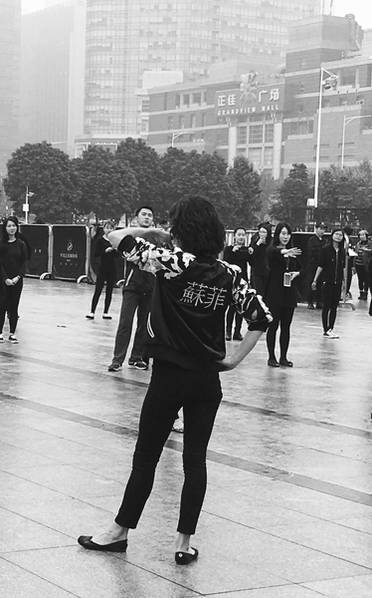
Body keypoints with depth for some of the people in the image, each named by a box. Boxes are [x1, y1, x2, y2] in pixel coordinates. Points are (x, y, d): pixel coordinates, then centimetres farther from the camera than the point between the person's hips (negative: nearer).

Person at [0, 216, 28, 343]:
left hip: (17, 280, 2)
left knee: (14, 307, 5)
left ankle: (12, 333, 12)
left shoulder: (21, 244, 3)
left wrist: (18, 277, -11)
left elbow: (24, 263, 2)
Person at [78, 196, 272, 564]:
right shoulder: (229, 275, -2)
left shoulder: (171, 262, -13)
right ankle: (184, 542, 12)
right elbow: (262, 317, -1)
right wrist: (235, 358, 3)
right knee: (195, 459, 9)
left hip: (169, 377, -3)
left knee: (146, 455, 8)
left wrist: (146, 230, 10)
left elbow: (117, 238, -7)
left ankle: (120, 532, 21)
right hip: (208, 381, 3)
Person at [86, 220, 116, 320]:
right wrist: (106, 250, -22)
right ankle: (92, 312, -2)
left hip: (112, 269, 4)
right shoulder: (100, 240, -3)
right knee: (98, 290, -5)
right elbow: (96, 254, -10)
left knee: (109, 292, 7)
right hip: (102, 269, -4)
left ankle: (105, 313, 13)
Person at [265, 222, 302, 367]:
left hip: (289, 292, 5)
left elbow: (298, 268, 22)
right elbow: (275, 252, -31)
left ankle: (283, 357, 15)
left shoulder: (293, 252, 11)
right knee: (273, 326, -1)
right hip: (274, 292, -5)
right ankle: (271, 357, 7)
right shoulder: (272, 249, -7)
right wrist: (285, 252, -52)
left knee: (286, 327, 8)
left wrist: (295, 273, -2)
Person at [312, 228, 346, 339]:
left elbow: (343, 268, 11)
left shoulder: (342, 251, 6)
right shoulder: (326, 249, -6)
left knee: (334, 307, 7)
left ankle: (331, 329, 15)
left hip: (338, 283, 4)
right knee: (326, 306, -1)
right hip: (327, 282, -4)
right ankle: (326, 330, 4)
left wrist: (344, 282, 12)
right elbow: (320, 266, -4)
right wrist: (315, 280, -5)